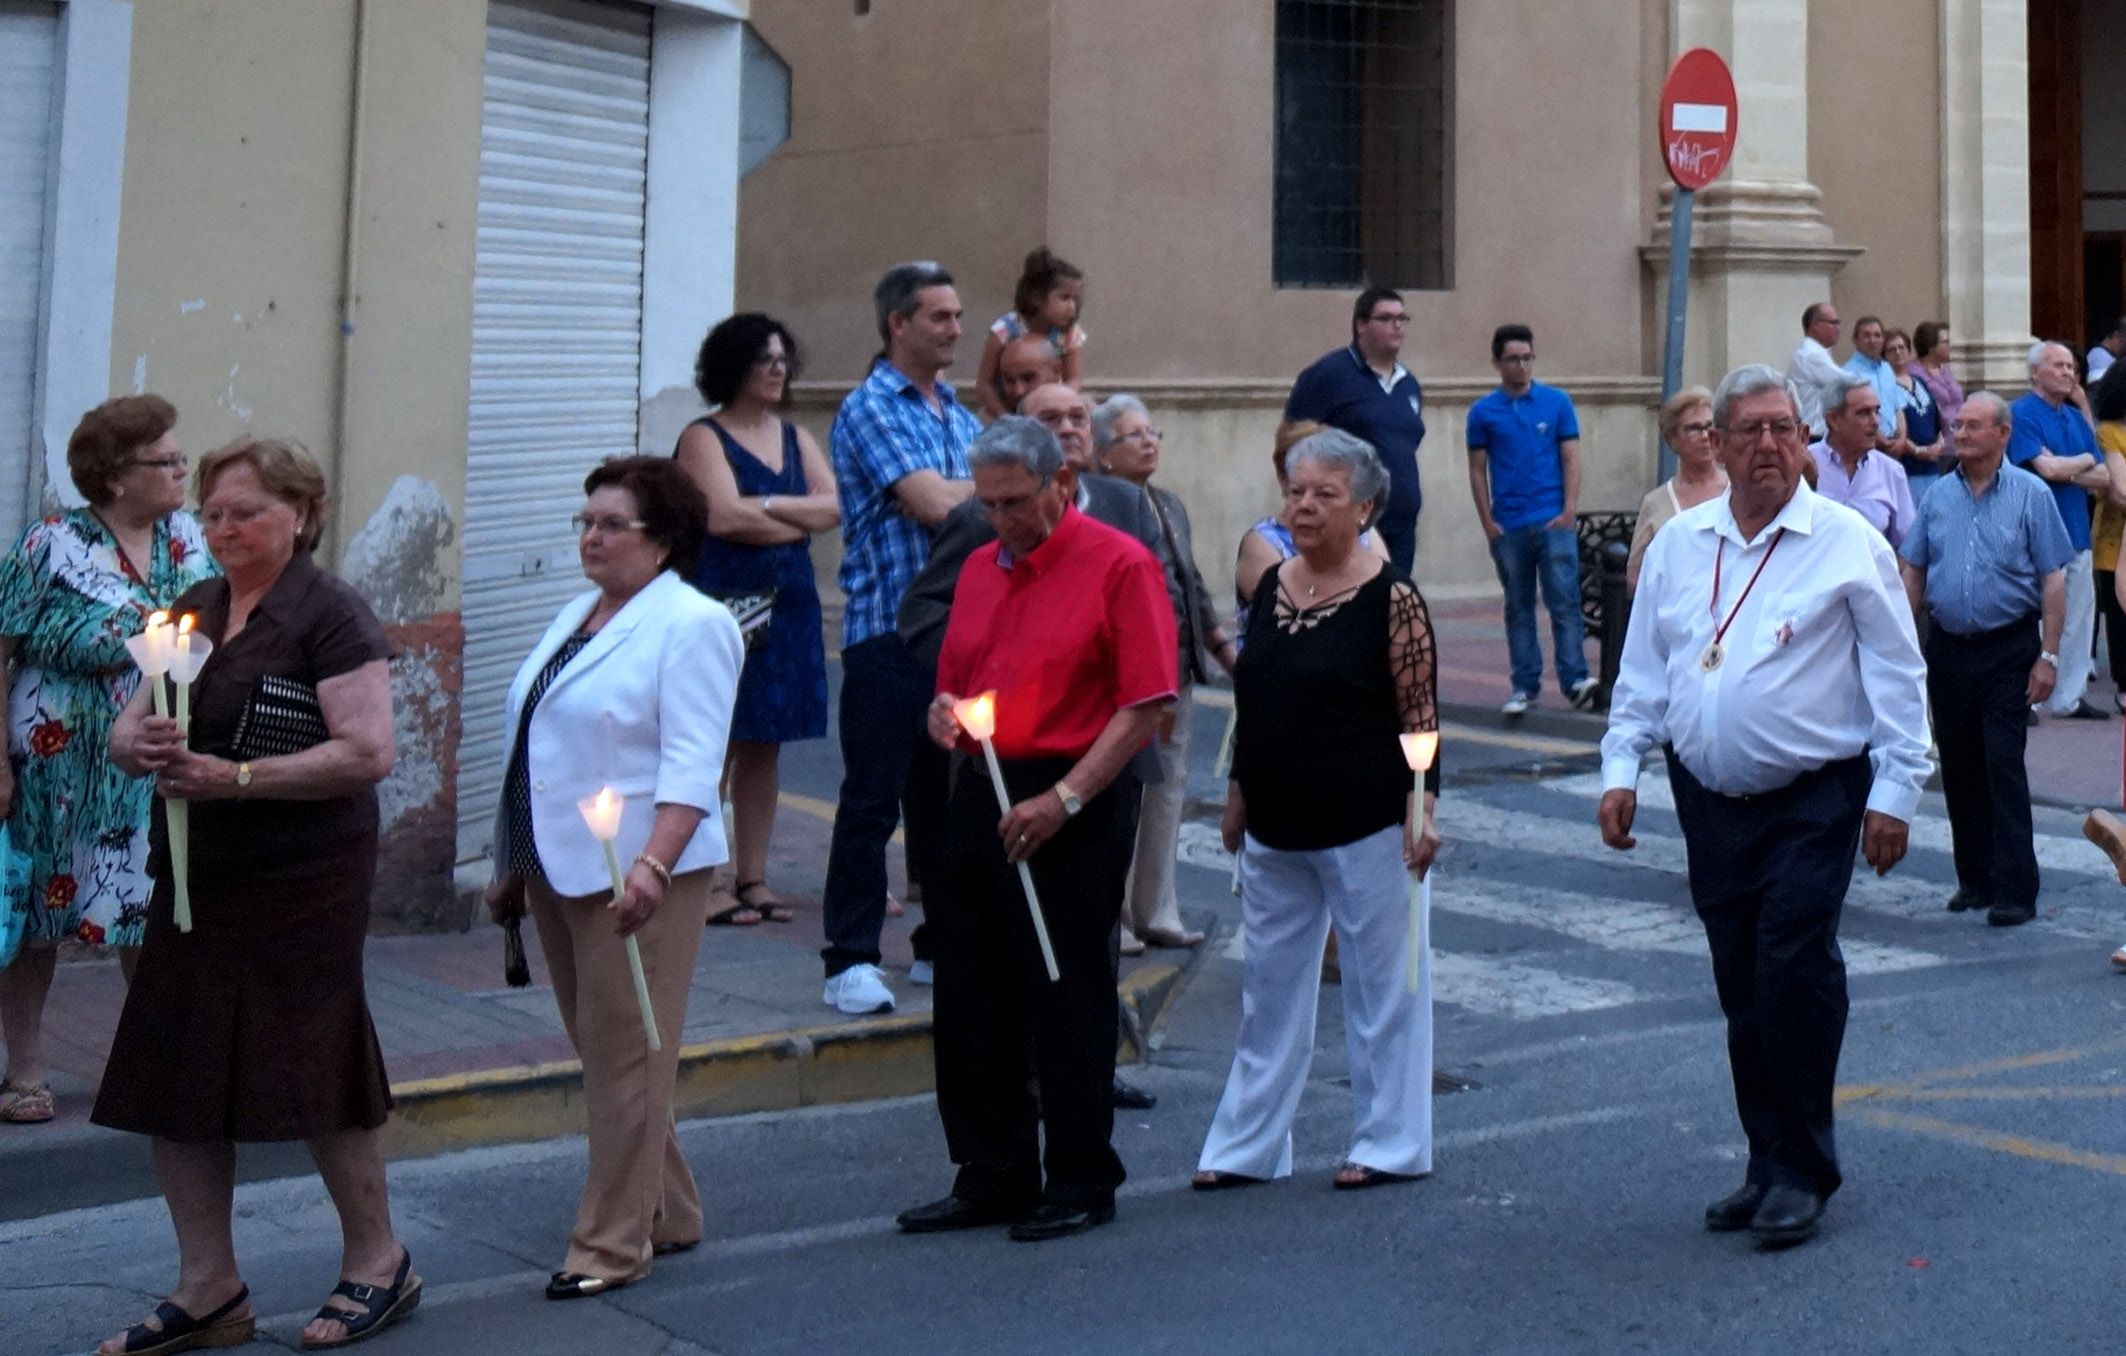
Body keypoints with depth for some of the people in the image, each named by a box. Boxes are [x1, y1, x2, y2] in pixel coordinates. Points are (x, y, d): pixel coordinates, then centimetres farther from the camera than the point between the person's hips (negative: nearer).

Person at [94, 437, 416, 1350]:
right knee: (169, 1080, 7)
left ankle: (378, 1262, 21)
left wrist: (237, 776, -22)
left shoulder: (330, 616, -9)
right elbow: (126, 731, 15)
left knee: (313, 1072, 0)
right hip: (195, 880, 7)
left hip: (301, 886, -7)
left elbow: (369, 752, -18)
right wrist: (141, 745, -9)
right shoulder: (192, 610, 13)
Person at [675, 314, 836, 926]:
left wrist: (764, 508, -9)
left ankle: (753, 879, 13)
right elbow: (723, 515, -15)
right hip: (722, 601, -6)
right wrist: (799, 521, -2)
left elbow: (834, 507, 4)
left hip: (785, 604, 6)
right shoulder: (704, 437, -2)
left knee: (764, 745, 8)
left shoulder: (796, 439, 18)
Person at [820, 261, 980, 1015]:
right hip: (888, 630, -7)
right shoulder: (870, 408, -6)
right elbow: (932, 503, -17)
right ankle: (851, 961, 2)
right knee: (873, 800, -4)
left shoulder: (958, 414, 18)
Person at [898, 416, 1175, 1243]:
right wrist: (944, 713, -1)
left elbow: (1146, 704, -13)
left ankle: (1081, 1183, 14)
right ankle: (992, 1178, 22)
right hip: (978, 798, 7)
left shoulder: (1119, 566, -8)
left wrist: (1066, 798, -19)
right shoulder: (980, 569, 14)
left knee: (1067, 1003, 0)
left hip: (1065, 813, -7)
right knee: (970, 1002, 10)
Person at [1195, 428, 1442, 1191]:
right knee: (1270, 987, 12)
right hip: (1275, 829, 6)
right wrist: (1238, 796, 16)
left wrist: (1423, 805, -18)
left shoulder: (1390, 599, -11)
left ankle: (1391, 1143, 16)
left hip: (1365, 827, -6)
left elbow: (1420, 715, -11)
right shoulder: (1270, 588, 7)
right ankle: (1248, 1146, 20)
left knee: (1383, 984, 5)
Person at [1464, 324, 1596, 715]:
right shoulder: (1483, 412, 5)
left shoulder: (1557, 403, 4)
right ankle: (1525, 685, 12)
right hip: (1507, 526, 1)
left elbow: (1571, 459, 3)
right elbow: (1477, 470, 7)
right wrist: (1488, 522, -1)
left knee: (1565, 601, -7)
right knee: (1518, 608, 8)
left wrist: (1569, 511, -6)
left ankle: (1575, 679, -10)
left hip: (1553, 521, -1)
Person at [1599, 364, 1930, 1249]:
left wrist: (1895, 791, -6)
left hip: (1812, 800, -4)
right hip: (1709, 800, 4)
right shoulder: (1678, 546, 9)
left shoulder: (1849, 544, -3)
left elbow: (1896, 677, -2)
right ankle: (1770, 1165, 20)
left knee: (1794, 968, -14)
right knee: (1742, 990, 9)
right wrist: (1621, 769, 7)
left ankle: (1802, 1171, -1)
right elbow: (1642, 670, 15)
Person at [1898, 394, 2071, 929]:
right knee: (1958, 767, 9)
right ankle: (1975, 879, 20)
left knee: (2004, 764, -10)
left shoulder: (2029, 494, -2)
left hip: (2008, 648, -4)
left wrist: (2048, 655, -9)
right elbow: (1912, 573, 13)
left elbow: (2053, 580, -4)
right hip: (1947, 648, 4)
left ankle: (2015, 889, -7)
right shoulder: (1938, 496, 8)